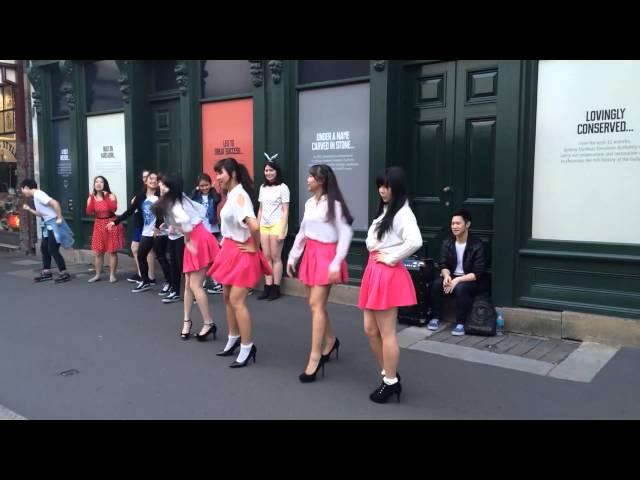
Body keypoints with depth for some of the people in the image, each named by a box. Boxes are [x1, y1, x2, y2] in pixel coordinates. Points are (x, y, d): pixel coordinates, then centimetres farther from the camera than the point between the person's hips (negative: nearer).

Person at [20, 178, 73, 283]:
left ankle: (64, 274, -1)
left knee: (53, 250, -8)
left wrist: (59, 218, -24)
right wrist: (29, 209, 21)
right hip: (48, 225, 10)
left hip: (54, 224, -10)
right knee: (44, 248, 14)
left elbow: (55, 203, -26)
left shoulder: (38, 194, -14)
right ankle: (47, 273, 22)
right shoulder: (36, 196, 16)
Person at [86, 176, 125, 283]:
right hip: (99, 225, 4)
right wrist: (92, 198, -15)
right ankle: (97, 275, 18)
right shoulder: (92, 197, 5)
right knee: (98, 253, 7)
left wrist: (106, 197, -21)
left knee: (112, 251, 1)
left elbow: (114, 209, -19)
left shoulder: (111, 195, -5)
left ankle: (112, 275, 8)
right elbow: (89, 212, -8)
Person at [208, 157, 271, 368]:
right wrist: (225, 245, 13)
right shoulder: (230, 195, 9)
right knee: (227, 297, 17)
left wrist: (255, 248, -20)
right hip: (230, 250, 10)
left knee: (236, 301, -7)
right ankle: (234, 339, 33)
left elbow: (254, 226, -34)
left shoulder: (240, 196, -21)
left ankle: (247, 347, 5)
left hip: (242, 252, -10)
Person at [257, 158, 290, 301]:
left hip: (276, 225, -6)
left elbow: (285, 211, -7)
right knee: (266, 257, 5)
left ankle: (276, 289, 4)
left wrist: (282, 230, -13)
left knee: (276, 257, -2)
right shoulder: (263, 188, 14)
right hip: (264, 225, 6)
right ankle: (267, 288, 9)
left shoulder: (283, 187, -4)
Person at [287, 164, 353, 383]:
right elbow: (302, 232, 18)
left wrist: (336, 263, -18)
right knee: (316, 303, 12)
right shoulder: (309, 203, 11)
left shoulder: (334, 204, -11)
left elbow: (346, 234, -13)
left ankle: (314, 358, -7)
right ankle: (330, 340, 34)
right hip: (310, 254, 7)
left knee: (316, 304, -11)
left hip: (326, 255, -7)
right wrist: (292, 257, 16)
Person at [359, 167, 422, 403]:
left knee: (386, 333, 0)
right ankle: (389, 375, 26)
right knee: (371, 330, 13)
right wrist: (375, 264, 9)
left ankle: (391, 382, 13)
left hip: (389, 274, -9)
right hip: (374, 271, 9)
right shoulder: (384, 211, 16)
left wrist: (391, 258, -17)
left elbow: (415, 241, -28)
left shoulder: (403, 212, -11)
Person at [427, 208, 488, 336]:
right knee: (436, 283, -26)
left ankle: (460, 323, -20)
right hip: (452, 277, 4)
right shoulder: (447, 242, 1)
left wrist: (458, 280, -27)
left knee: (461, 288, -36)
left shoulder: (477, 244, -14)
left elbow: (478, 273, -17)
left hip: (471, 280, -4)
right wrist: (446, 276, -22)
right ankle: (435, 318, -10)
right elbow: (443, 265, 2)